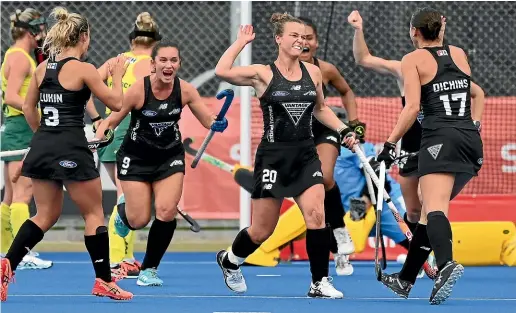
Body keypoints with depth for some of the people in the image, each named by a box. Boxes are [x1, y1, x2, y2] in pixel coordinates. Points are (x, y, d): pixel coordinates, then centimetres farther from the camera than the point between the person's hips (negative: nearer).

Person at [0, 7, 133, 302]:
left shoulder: (43, 68, 10)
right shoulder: (83, 69, -9)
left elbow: (28, 108, 18)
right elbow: (116, 103, -3)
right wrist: (118, 75, 14)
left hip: (42, 147, 6)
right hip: (71, 150, -6)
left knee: (46, 215, 15)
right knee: (94, 213, 7)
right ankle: (104, 281, 10)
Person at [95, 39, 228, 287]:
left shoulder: (185, 90, -12)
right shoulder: (138, 90, -20)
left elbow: (208, 120, -5)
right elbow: (111, 121, -12)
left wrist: (218, 123, -28)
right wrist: (99, 137, -31)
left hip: (170, 157, 2)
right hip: (136, 158, -2)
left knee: (166, 212, -14)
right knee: (138, 221, -4)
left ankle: (149, 269, 6)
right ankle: (123, 208, 36)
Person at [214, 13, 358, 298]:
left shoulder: (313, 72, 6)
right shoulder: (263, 74, -7)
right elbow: (222, 71, -22)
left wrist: (343, 130, 10)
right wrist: (242, 41, -13)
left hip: (306, 156, 3)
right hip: (273, 157, -3)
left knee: (316, 215, -16)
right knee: (262, 231, 6)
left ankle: (319, 283, -8)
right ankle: (230, 260, 36)